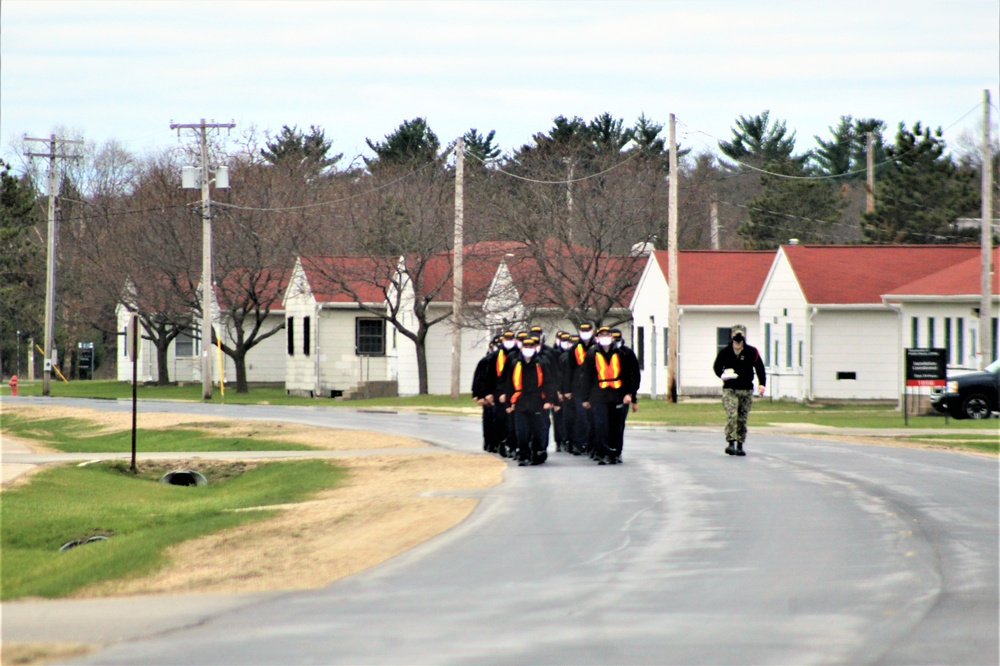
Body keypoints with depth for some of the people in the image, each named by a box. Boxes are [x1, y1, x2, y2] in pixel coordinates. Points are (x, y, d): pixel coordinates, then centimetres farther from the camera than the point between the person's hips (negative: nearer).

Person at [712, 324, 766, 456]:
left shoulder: (752, 352, 3)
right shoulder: (724, 352, 2)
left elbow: (760, 368, 9)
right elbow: (716, 367, 14)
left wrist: (762, 384, -3)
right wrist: (722, 375, -7)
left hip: (746, 390, 1)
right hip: (730, 389, -1)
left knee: (742, 419, 5)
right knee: (731, 416, -17)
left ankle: (740, 445, 12)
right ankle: (731, 443, -19)